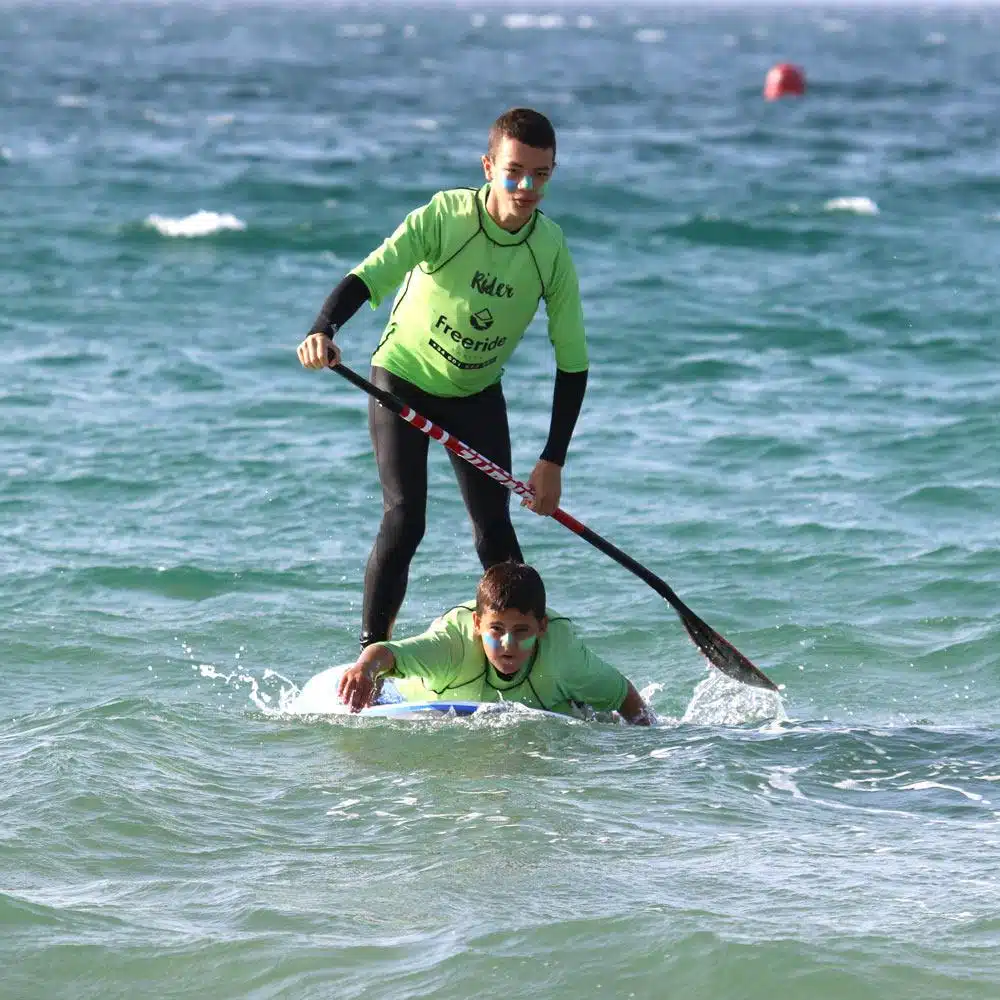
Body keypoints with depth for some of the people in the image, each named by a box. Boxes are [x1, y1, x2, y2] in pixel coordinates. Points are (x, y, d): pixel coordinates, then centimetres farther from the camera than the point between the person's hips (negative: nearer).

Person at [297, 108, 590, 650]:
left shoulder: (551, 251, -15)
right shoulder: (444, 216, -24)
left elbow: (572, 361, -10)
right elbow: (370, 275, -33)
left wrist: (553, 461, -14)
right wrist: (323, 329, -54)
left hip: (477, 393, 3)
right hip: (403, 378, -3)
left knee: (494, 528, -3)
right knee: (404, 520, -15)